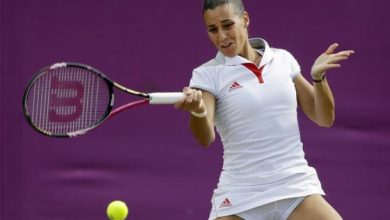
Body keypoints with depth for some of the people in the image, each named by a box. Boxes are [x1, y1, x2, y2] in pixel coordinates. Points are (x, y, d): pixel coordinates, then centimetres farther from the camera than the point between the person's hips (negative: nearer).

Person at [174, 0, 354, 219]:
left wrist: (318, 77, -7)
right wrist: (198, 110, -41)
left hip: (296, 187, 2)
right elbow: (206, 137, -19)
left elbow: (324, 118, 11)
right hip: (240, 198, -2)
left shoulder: (283, 59, 8)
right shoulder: (208, 74, -3)